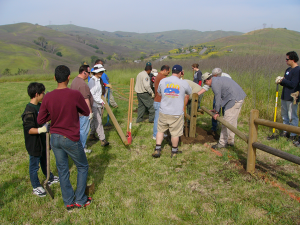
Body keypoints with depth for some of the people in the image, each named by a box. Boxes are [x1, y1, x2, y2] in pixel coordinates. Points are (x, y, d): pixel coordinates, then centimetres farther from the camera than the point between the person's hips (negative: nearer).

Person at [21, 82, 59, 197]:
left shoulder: (39, 106, 4)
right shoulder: (29, 111, -25)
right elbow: (29, 129, -28)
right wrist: (41, 129, -38)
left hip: (43, 141, 9)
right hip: (34, 144, -9)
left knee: (44, 161, 27)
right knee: (34, 165, 7)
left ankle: (50, 178, 45)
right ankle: (36, 187, 22)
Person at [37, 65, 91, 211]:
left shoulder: (48, 97, -6)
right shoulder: (75, 94, -17)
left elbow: (40, 120, 0)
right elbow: (86, 112, -2)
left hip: (55, 138, 4)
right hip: (71, 139, -4)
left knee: (62, 170, 16)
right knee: (82, 168, 17)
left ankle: (68, 202, 28)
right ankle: (80, 200, 23)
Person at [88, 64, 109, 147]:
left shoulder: (100, 80, 12)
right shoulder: (92, 81, -15)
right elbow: (92, 95, -19)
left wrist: (102, 102, 14)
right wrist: (101, 101, -16)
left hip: (99, 104, 8)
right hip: (94, 105, -8)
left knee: (96, 120, 15)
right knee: (98, 121, -9)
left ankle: (92, 134, 33)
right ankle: (102, 140, -9)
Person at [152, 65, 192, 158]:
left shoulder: (163, 81, -1)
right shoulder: (183, 83, -8)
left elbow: (159, 92, 16)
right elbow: (190, 92, 13)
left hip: (163, 112, 3)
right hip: (177, 113, -2)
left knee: (160, 130, 17)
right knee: (175, 133, 11)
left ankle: (157, 149, 17)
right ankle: (174, 151, 26)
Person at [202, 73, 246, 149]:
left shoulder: (214, 84, -10)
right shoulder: (219, 79, 22)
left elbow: (218, 98, -9)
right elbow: (221, 96, 27)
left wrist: (217, 112, 0)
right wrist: (215, 109, 30)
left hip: (234, 100, -10)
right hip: (240, 98, 10)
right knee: (233, 121, 17)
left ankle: (222, 143, 3)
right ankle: (230, 141, 26)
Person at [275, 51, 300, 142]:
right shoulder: (288, 70, 14)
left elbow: (293, 84, -22)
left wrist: (282, 80, -14)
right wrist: (280, 81, -2)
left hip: (292, 98, -9)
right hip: (284, 97, 9)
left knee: (292, 117, -3)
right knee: (284, 115, 15)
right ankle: (285, 131, 26)